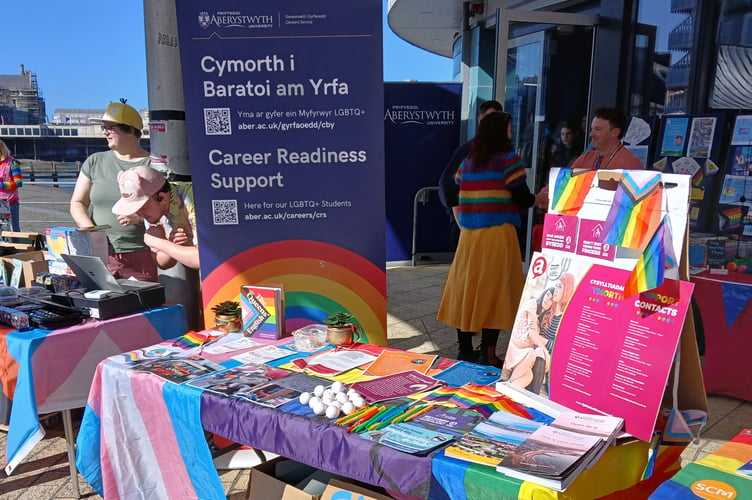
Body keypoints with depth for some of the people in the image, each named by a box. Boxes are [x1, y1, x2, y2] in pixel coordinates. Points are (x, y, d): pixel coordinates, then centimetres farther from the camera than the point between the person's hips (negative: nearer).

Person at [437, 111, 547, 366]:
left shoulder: (467, 162, 10)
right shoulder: (508, 159, -5)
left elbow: (458, 198, 11)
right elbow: (523, 200, -4)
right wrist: (541, 198, 14)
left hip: (469, 235, 5)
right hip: (497, 235, -5)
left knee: (466, 290, 11)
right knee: (494, 292, 2)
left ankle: (465, 351, 20)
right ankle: (488, 355, 7)